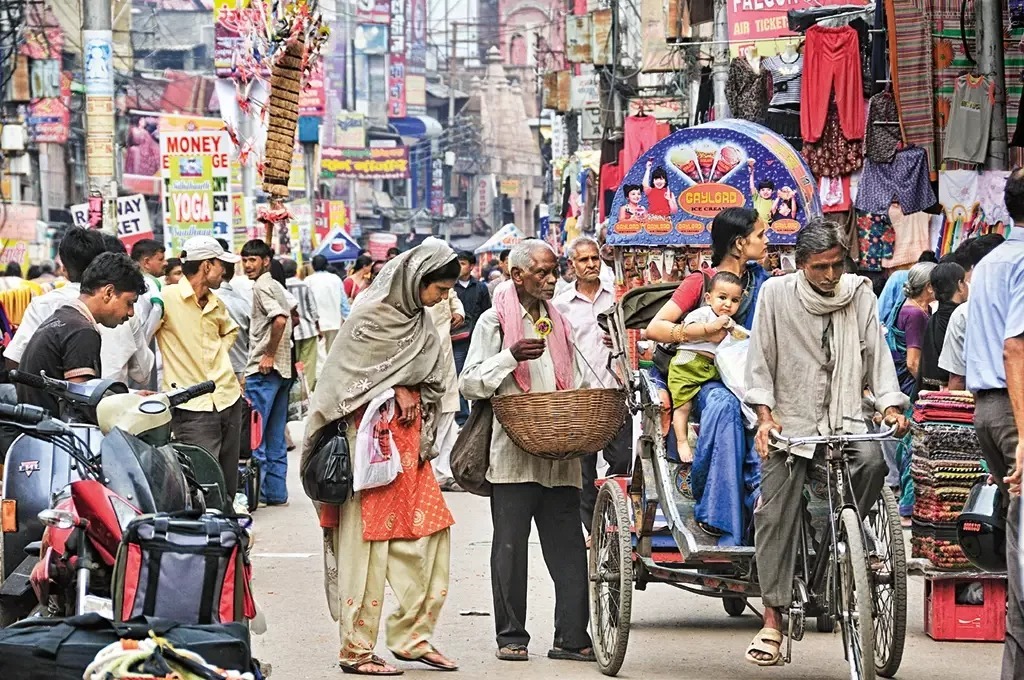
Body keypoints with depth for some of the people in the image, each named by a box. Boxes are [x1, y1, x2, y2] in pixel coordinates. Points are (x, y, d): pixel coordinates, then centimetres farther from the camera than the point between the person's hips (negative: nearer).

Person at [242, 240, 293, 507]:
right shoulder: (276, 286, 17)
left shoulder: (261, 286, -11)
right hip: (282, 369, 10)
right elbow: (289, 317, 27)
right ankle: (276, 492, 14)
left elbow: (279, 319, -26)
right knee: (275, 437, 12)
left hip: (263, 368, -10)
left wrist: (269, 355, -18)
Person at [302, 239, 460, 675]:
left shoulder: (416, 320, 15)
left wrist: (409, 394, 0)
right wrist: (395, 392, -6)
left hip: (407, 441, 8)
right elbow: (345, 378, -11)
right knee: (367, 542, -6)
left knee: (430, 533, 5)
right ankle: (356, 651, -1)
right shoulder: (372, 314, -10)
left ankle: (412, 637, 15)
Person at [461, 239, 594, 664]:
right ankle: (511, 637, 6)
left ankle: (571, 637, 1)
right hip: (513, 452, -4)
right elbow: (470, 383, -4)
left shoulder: (558, 322, 19)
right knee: (510, 546, 0)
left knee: (568, 545, 0)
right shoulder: (494, 321, 2)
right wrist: (512, 355, -16)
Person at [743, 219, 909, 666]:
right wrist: (765, 415, -10)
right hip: (790, 422, -1)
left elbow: (876, 353, 7)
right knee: (777, 515, -10)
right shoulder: (776, 293, 0)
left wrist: (890, 405, -6)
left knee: (872, 460, -30)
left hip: (845, 420, 1)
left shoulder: (859, 293, 5)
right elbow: (760, 361, 1)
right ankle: (772, 620, -7)